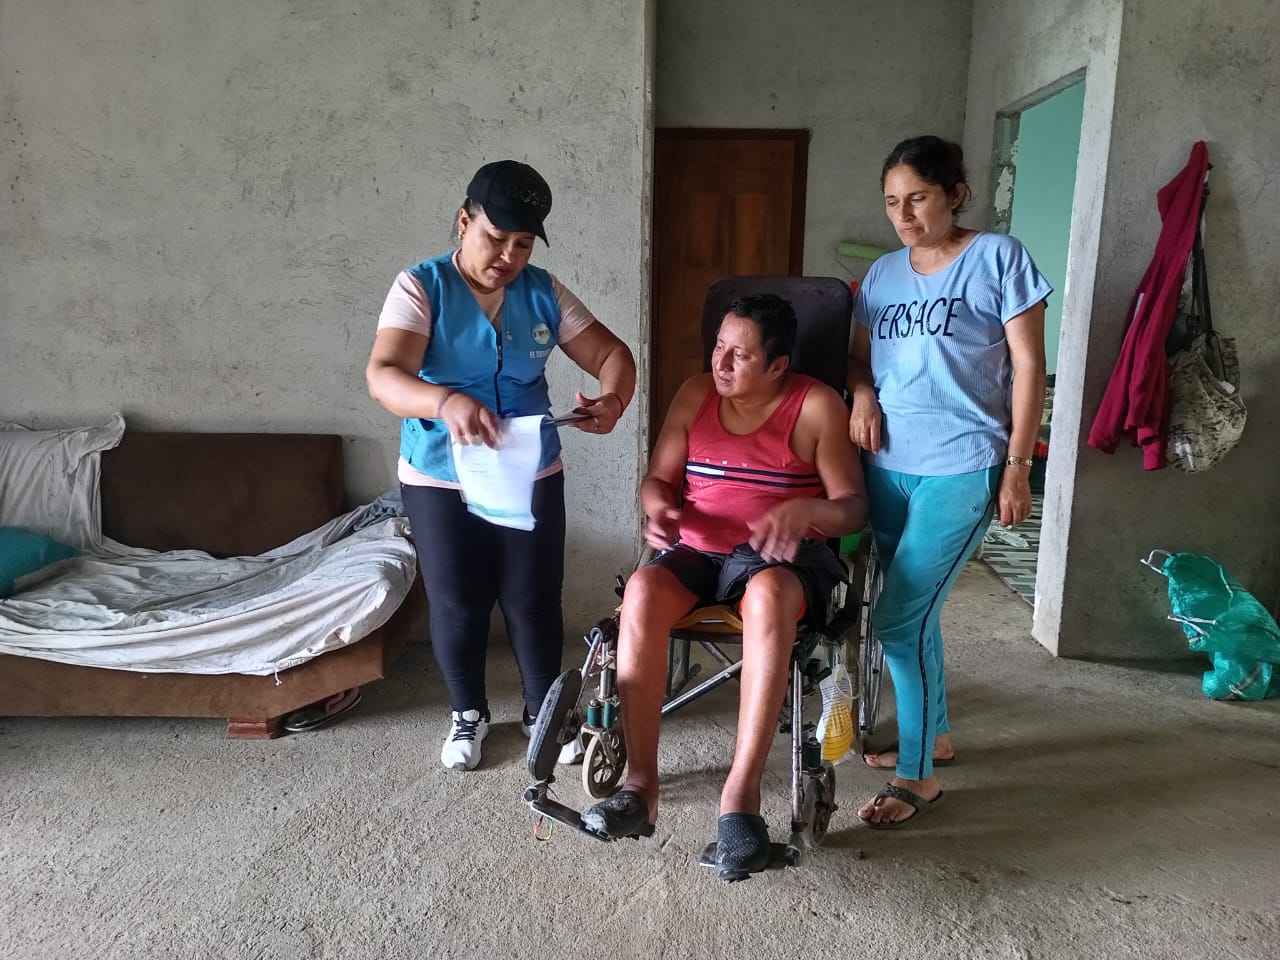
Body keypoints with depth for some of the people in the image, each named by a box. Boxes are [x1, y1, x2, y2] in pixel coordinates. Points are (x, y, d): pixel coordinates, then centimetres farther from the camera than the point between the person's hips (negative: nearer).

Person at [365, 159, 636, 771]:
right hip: (439, 482, -2)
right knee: (456, 606, 12)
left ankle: (543, 712, 33)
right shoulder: (421, 287, -14)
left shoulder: (544, 292, -2)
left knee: (534, 603, 10)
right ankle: (468, 714, 36)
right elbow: (383, 375, -27)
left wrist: (613, 399, -25)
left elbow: (611, 354, -1)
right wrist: (445, 401, -48)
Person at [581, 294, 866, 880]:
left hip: (780, 556, -3)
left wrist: (805, 509, -27)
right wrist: (659, 509, -15)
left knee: (768, 596, -40)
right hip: (695, 551, 3)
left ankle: (741, 794, -36)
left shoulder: (817, 407, -2)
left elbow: (853, 507, -4)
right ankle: (641, 784, -28)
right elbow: (656, 480, 10)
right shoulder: (695, 394, 9)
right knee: (641, 591, -32)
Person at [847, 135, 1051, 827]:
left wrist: (1017, 466, -9)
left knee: (898, 619, -8)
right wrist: (861, 393, -5)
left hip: (960, 470, -6)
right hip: (887, 469, 6)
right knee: (914, 611, 15)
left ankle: (918, 776, 9)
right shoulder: (882, 273, 10)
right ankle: (932, 733, 36)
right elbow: (857, 356, 18)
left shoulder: (998, 257, -5)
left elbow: (1028, 365, -6)